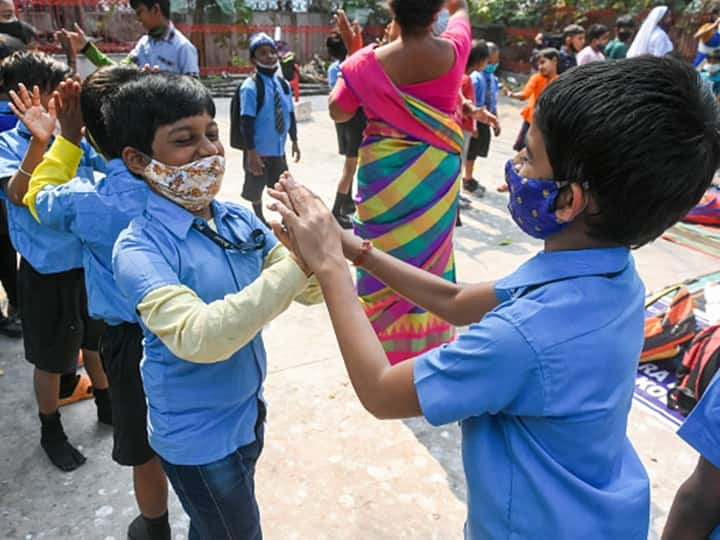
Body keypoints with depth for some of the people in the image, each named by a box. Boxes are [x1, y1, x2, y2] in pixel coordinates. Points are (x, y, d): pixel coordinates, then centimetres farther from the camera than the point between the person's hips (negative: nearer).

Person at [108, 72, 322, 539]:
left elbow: (312, 291, -5)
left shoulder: (240, 219, -6)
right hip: (198, 437, -5)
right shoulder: (139, 249, -23)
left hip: (248, 413, 5)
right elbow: (200, 337, -38)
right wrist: (298, 263, -40)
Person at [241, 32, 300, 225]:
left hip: (279, 149, 6)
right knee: (255, 189, 12)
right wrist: (251, 152, -21)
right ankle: (259, 221, 31)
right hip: (259, 151, -5)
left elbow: (290, 114, 10)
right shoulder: (251, 86, -17)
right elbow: (247, 122, -19)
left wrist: (294, 141, 12)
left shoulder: (283, 84, 3)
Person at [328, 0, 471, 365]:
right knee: (431, 252, 16)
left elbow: (338, 112, 2)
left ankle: (387, 348, 23)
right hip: (439, 171, 2)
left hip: (387, 176, -2)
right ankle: (427, 342, 33)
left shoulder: (368, 63, -15)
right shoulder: (453, 51, -9)